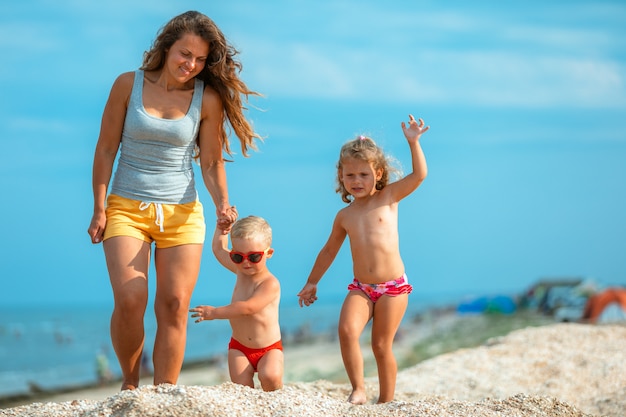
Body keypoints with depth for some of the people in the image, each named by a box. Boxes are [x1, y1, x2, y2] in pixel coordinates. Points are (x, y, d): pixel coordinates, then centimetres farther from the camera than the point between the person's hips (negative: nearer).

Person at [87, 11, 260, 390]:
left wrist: (222, 203, -15)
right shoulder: (129, 85, -2)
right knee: (129, 301, -14)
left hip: (182, 214, 1)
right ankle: (130, 384, 9)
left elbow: (211, 162, 2)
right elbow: (106, 148, 2)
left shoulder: (208, 99, -1)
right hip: (127, 208, -1)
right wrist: (99, 209, 0)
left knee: (174, 306, -4)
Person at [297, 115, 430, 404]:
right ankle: (358, 389, -13)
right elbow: (329, 251, 23)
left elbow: (419, 175, -9)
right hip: (360, 288, 2)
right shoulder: (344, 216, 10)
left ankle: (386, 402, 14)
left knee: (382, 345, 1)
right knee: (347, 330, -22)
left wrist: (413, 143, -19)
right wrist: (312, 282, 28)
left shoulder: (388, 198, 2)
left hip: (393, 287, -2)